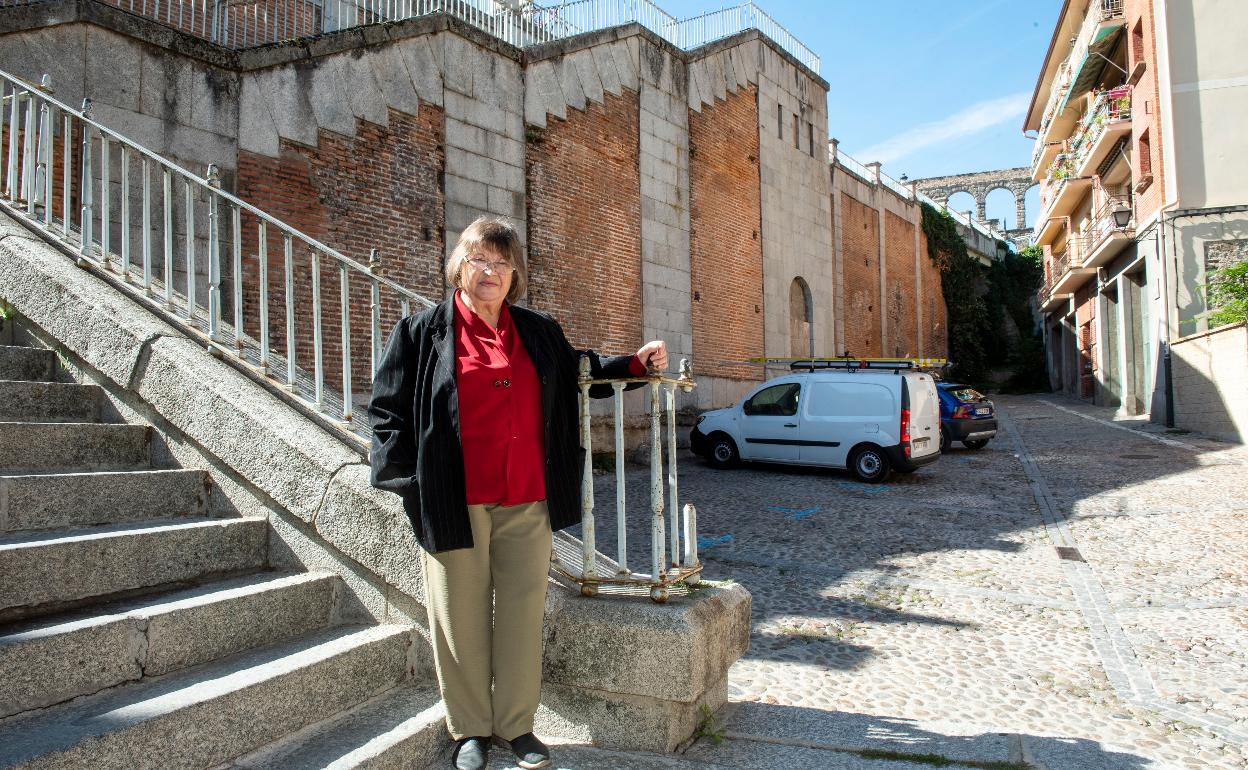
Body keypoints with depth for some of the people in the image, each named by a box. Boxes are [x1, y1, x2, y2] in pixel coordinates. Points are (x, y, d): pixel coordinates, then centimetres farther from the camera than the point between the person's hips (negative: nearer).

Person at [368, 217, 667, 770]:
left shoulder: (539, 332, 12)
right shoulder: (423, 332, 2)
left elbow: (578, 373, 27)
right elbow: (388, 409, 2)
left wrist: (635, 362, 13)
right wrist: (409, 479, -7)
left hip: (528, 502, 3)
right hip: (455, 503, -3)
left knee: (523, 614, 9)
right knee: (462, 617, 8)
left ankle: (517, 725, 26)